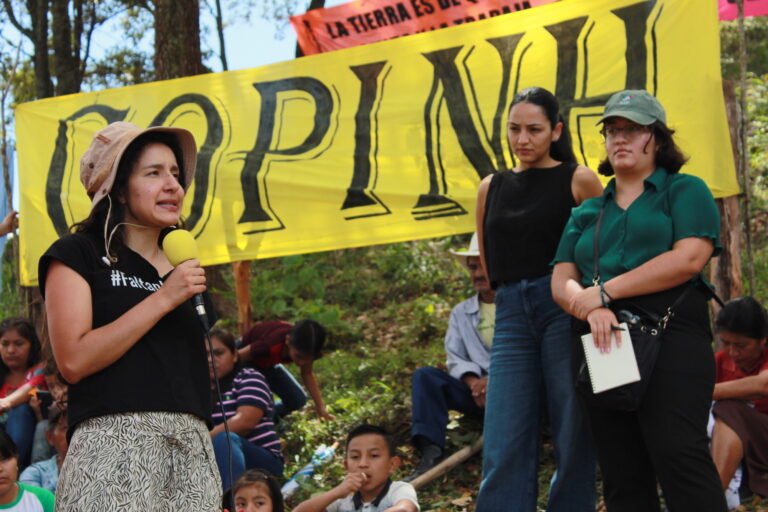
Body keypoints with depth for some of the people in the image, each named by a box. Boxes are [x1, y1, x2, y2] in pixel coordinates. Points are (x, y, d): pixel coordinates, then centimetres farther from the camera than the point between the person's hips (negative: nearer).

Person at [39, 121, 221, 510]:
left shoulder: (184, 270, 20)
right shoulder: (77, 255, 3)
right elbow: (73, 361, -10)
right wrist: (163, 299, -9)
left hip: (191, 449, 5)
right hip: (115, 445, -5)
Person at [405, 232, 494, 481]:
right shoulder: (461, 312, 20)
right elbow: (456, 360, 12)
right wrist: (473, 382, -12)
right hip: (479, 393, 4)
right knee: (425, 376, -17)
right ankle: (431, 453, -33)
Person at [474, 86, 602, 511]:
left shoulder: (579, 180, 3)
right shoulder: (491, 188, 15)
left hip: (565, 308, -4)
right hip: (511, 314, 4)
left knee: (573, 440, -1)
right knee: (504, 448, -3)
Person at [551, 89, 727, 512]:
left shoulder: (684, 191, 9)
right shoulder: (587, 212, 24)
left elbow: (689, 258, -9)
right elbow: (561, 281, 14)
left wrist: (606, 291, -11)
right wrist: (590, 308, -11)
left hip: (669, 338, -5)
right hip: (602, 343, 6)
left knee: (678, 455, -19)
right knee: (621, 476, 3)